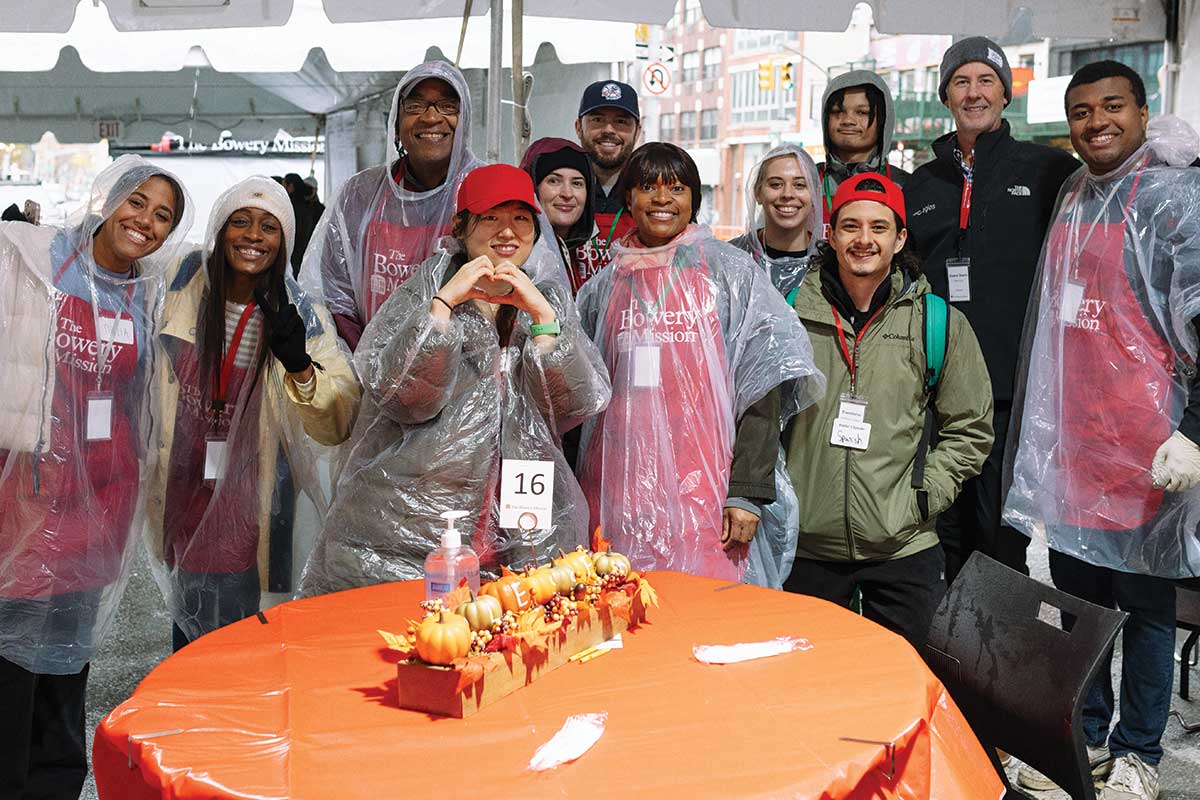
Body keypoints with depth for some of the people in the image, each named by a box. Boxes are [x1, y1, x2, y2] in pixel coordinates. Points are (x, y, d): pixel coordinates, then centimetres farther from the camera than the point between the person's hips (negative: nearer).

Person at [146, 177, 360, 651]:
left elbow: (338, 425, -13)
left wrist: (299, 366, -28)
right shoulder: (180, 285, -3)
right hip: (183, 486, 2)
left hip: (252, 501, -2)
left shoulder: (301, 315, -7)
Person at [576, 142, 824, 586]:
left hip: (704, 493, -2)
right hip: (620, 495, 3)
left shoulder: (730, 271, 2)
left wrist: (748, 492, -10)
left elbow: (761, 387, -3)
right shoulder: (605, 285, 12)